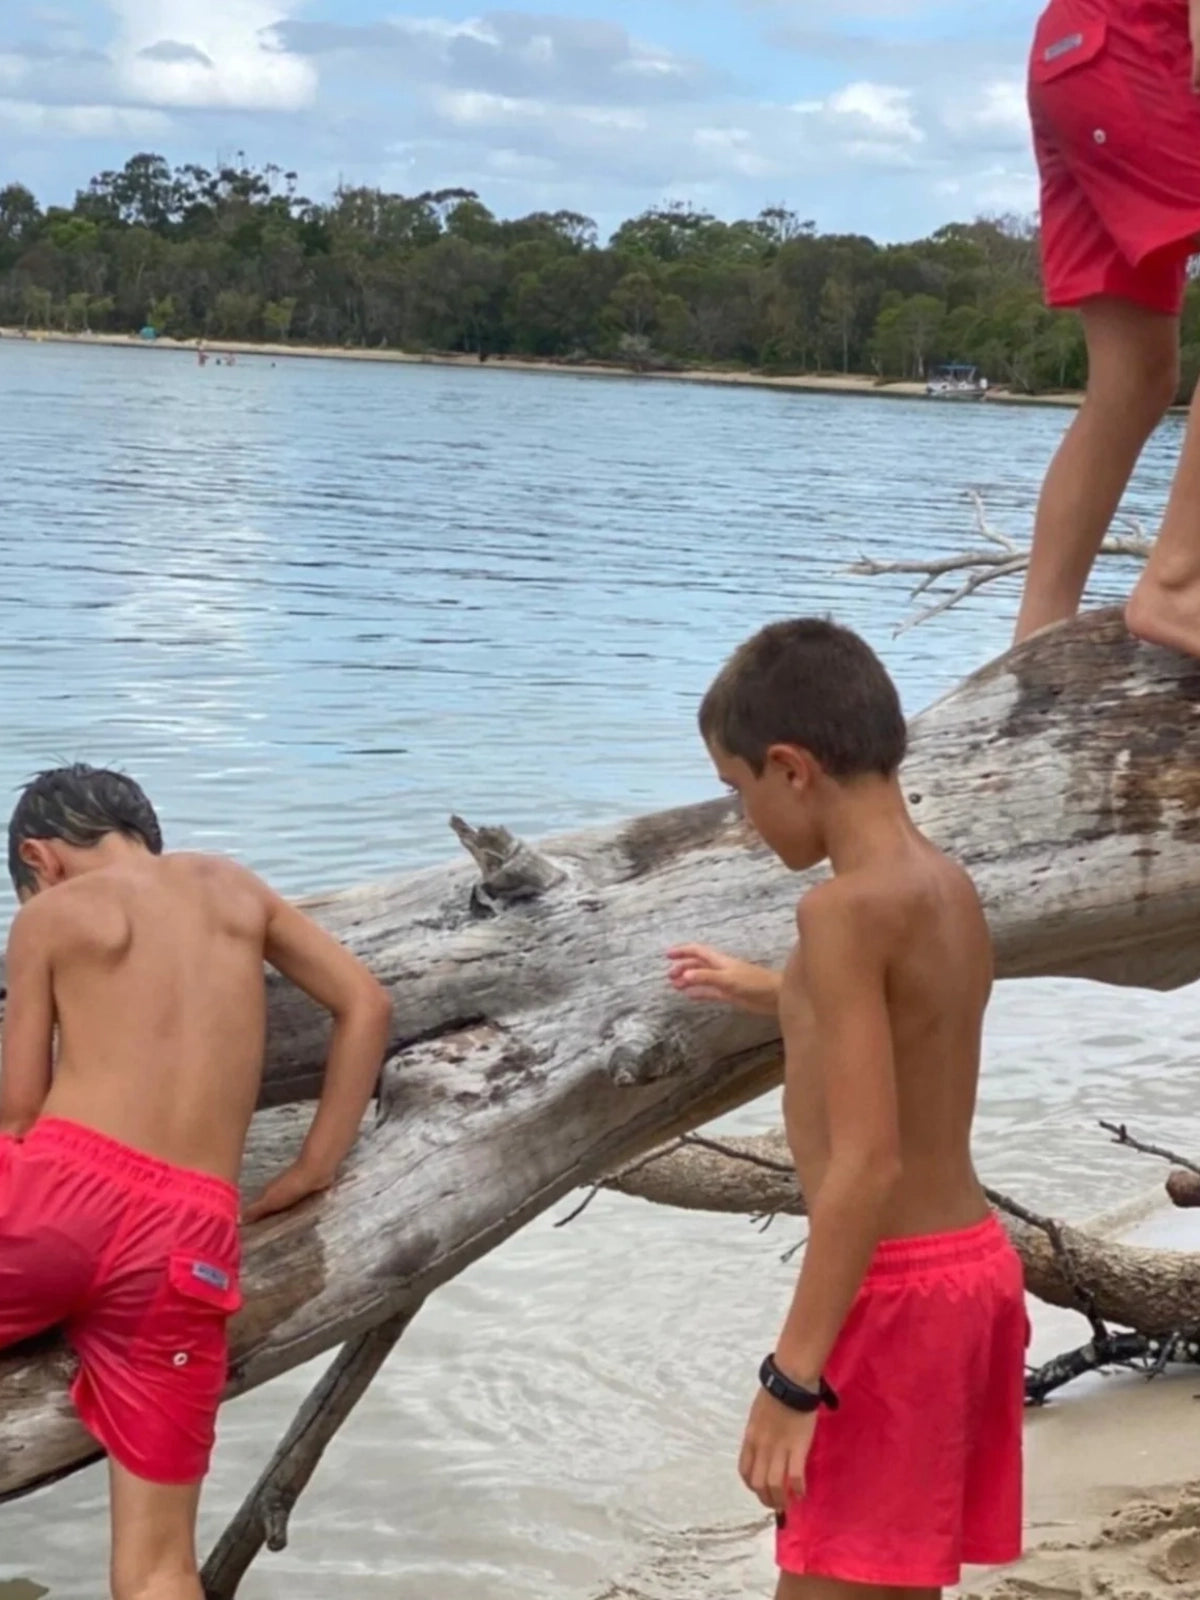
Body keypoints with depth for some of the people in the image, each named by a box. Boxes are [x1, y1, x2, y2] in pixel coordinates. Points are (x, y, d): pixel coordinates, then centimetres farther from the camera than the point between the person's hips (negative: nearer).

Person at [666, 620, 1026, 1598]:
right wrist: (761, 990, 43)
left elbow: (869, 1164, -25)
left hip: (896, 1289, -9)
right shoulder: (950, 889, 8)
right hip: (972, 1262, 9)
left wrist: (792, 1377, -23)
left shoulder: (848, 905, -19)